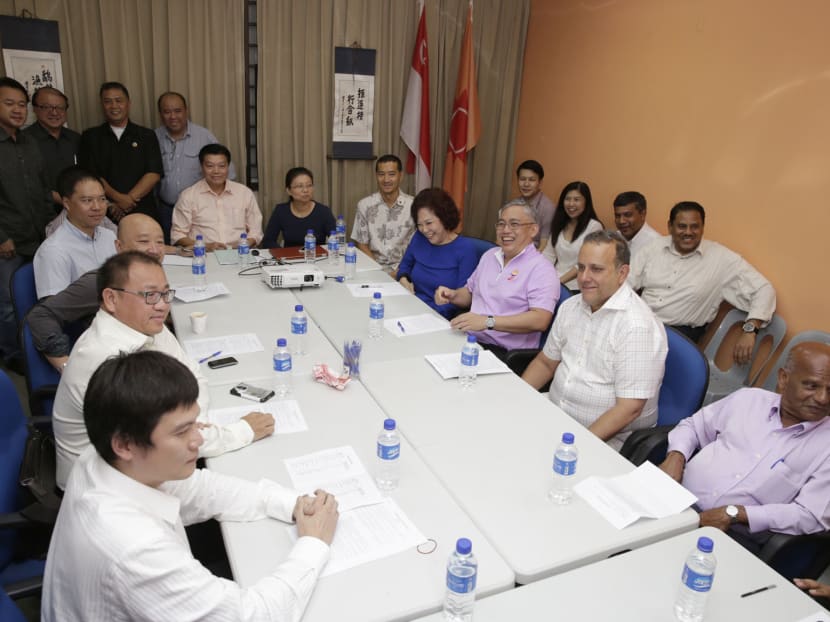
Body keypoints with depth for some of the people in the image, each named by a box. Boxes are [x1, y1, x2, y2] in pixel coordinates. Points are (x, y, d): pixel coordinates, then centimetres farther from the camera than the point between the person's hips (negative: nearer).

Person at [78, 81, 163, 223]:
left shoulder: (147, 136, 7)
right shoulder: (90, 137, 9)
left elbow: (154, 173, -3)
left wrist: (129, 199, -13)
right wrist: (118, 198, -15)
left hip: (143, 212, 0)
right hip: (105, 213, 0)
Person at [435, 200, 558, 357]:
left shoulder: (541, 269, -8)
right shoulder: (490, 255, 17)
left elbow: (540, 320, -21)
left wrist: (487, 321, -27)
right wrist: (452, 295, 5)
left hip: (505, 353, -7)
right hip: (468, 339, 7)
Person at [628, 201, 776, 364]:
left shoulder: (721, 258, -4)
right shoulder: (654, 247, 7)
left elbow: (763, 290, -5)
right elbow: (626, 283, 7)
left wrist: (749, 330, -19)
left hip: (681, 332, -3)